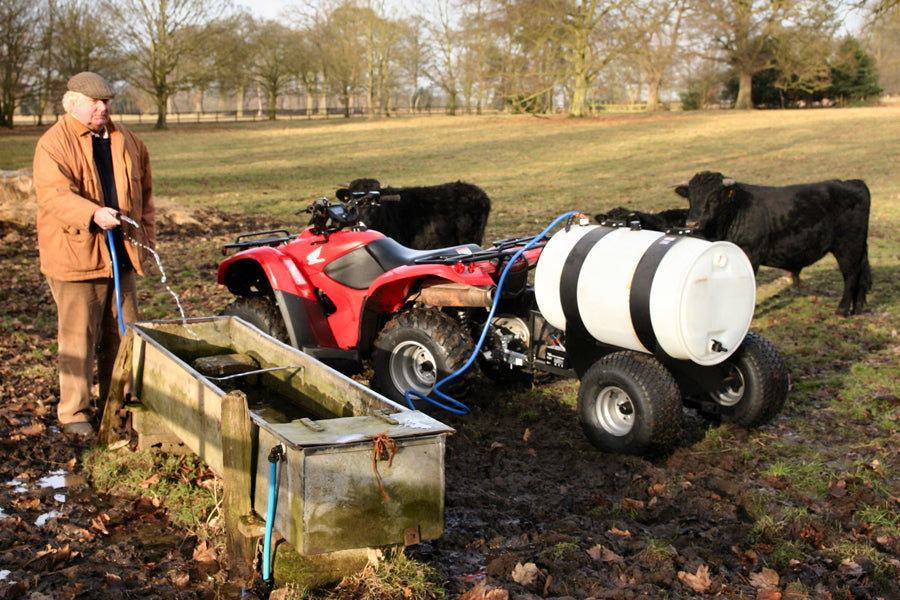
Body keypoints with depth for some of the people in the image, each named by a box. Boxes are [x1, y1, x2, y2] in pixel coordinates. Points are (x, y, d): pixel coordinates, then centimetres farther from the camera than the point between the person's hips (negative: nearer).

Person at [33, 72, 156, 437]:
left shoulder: (125, 141, 13)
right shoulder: (54, 144, -8)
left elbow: (143, 190, 21)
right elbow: (55, 195, -22)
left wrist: (146, 233, 16)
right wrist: (94, 214, -38)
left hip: (121, 254, 6)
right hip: (74, 256, -6)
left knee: (123, 335, 12)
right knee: (79, 338, -3)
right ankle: (74, 412, 9)